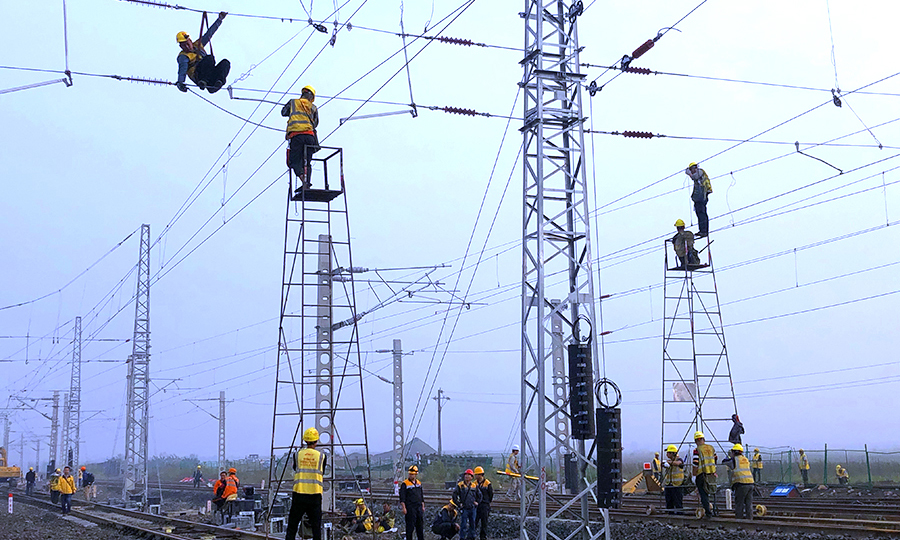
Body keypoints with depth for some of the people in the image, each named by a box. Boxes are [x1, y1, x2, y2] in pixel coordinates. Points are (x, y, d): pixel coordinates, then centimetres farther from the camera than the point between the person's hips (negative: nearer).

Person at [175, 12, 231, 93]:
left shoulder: (198, 45, 24)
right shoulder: (183, 57, 4)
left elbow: (209, 33, 28)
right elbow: (182, 69, -15)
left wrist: (220, 19, 29)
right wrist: (180, 82, -35)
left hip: (210, 76, 7)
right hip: (198, 75, -7)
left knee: (226, 63, -16)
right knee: (209, 58, -29)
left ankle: (219, 81, -40)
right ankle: (203, 81, -43)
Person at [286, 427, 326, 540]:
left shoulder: (297, 454, 3)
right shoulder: (321, 456, 1)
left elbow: (295, 470, 15)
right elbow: (322, 475, 10)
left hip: (299, 493, 1)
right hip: (315, 494, -1)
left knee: (292, 526, 7)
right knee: (316, 526, 4)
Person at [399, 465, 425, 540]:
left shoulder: (419, 483, 13)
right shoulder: (405, 484, -6)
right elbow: (402, 498, -9)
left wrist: (423, 506, 16)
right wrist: (403, 508, -15)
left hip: (419, 508, 6)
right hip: (410, 508, -6)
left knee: (420, 525, 9)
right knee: (410, 526, -4)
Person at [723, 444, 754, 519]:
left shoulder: (734, 460, -3)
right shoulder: (746, 459, 15)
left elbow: (724, 461, 11)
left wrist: (731, 457, 29)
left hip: (741, 483, -7)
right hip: (750, 483, 7)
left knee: (739, 503, 0)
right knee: (749, 503, 11)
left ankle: (739, 518, 0)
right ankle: (749, 519, 12)